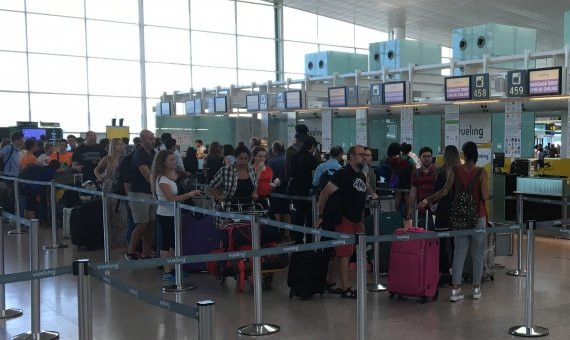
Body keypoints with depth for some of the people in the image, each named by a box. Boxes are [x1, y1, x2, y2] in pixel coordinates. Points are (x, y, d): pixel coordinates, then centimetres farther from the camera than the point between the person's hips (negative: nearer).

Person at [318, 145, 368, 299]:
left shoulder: (362, 176, 13)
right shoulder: (343, 174, -13)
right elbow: (324, 194, -17)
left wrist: (361, 220, 18)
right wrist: (321, 216, -16)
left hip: (356, 221, 8)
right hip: (344, 219, -8)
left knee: (341, 254, 13)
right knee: (345, 254, -4)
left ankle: (330, 283, 23)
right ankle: (345, 288, 2)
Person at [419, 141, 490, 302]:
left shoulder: (455, 171, -4)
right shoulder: (482, 173, -10)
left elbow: (444, 191, -7)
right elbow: (485, 197, -12)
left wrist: (427, 201, 2)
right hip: (478, 216, -2)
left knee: (459, 253, 7)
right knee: (478, 253, 10)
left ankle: (455, 289, 5)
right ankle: (476, 288, 16)